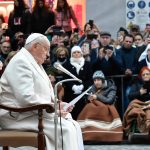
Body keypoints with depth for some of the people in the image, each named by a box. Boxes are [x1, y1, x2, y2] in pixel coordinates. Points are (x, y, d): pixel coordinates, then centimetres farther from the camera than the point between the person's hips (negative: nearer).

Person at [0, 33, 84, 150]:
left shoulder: (34, 63, 18)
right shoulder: (21, 62, -15)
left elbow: (43, 92, 22)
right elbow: (26, 98, -25)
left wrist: (58, 103, 2)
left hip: (34, 111, 10)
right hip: (20, 116, -10)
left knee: (73, 126, -4)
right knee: (66, 129, -22)